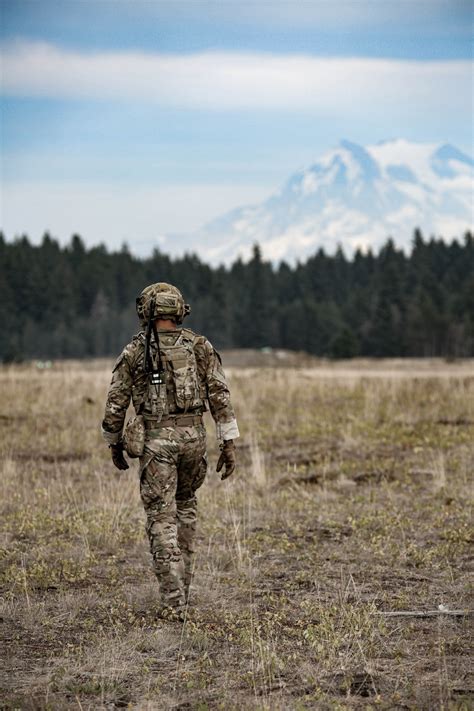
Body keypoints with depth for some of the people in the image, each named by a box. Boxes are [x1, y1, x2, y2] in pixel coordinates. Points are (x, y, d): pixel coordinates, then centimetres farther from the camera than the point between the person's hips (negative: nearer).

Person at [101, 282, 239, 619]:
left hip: (155, 440, -2)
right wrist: (229, 443, 0)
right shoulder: (200, 347, 5)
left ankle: (173, 601, -7)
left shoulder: (134, 351, 1)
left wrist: (114, 444, 17)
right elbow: (220, 395, -2)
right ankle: (182, 584, 24)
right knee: (185, 504, 24)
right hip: (193, 436, 2)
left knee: (162, 518, 0)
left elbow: (116, 402, 4)